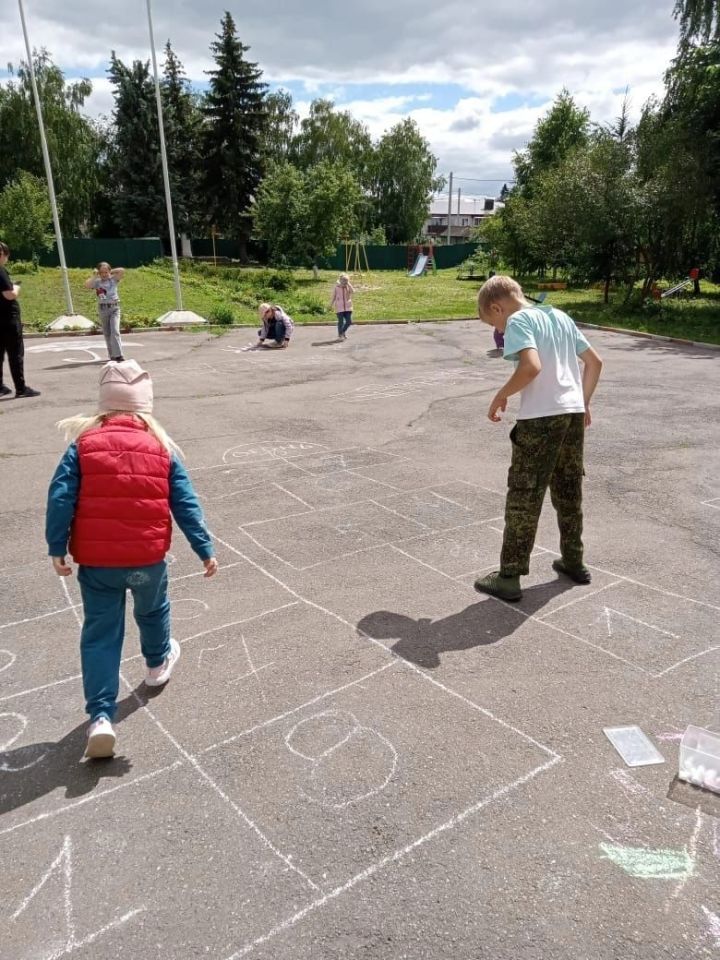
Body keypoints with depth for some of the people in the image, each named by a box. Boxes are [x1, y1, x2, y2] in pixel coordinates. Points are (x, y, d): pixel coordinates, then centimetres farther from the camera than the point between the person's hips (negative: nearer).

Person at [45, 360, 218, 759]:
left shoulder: (83, 444, -3)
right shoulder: (161, 448, -2)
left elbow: (60, 498, -9)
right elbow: (186, 505, -2)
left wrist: (57, 548, -5)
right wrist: (205, 549, 3)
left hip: (94, 561, 0)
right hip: (148, 558, 0)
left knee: (100, 634, 8)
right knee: (152, 611, 28)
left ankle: (101, 716, 1)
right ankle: (158, 662, 52)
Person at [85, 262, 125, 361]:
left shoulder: (114, 279, 3)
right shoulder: (97, 282, 2)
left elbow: (122, 271, -11)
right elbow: (87, 285, -15)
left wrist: (112, 271, 1)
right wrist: (94, 276, -5)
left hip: (114, 308, -2)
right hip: (103, 309, 2)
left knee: (115, 331, -16)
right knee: (107, 334, 10)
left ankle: (118, 355, -20)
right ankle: (112, 355, 21)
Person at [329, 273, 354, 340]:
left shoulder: (348, 286, 2)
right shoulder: (336, 287, -2)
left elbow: (352, 292, -19)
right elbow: (333, 297, 5)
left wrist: (348, 283, -15)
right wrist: (331, 305, 5)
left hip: (348, 307, 2)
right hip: (339, 307, -2)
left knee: (349, 321, 1)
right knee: (341, 322, -3)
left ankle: (343, 332, 27)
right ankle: (340, 335, 16)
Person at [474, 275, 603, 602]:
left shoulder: (518, 321, -5)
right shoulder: (559, 316, 18)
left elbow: (531, 366, -22)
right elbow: (595, 362, 19)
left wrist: (501, 395, -8)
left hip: (541, 416, -8)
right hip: (573, 412, 8)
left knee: (523, 496, -2)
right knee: (569, 491, 19)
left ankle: (509, 577, 3)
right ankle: (573, 561, 31)